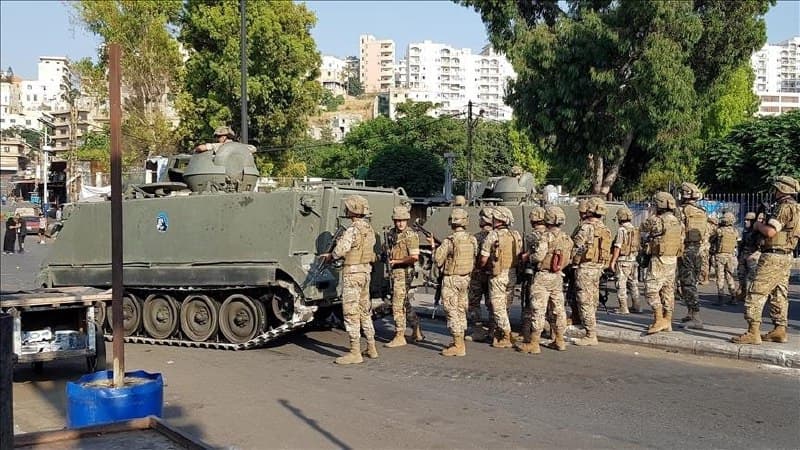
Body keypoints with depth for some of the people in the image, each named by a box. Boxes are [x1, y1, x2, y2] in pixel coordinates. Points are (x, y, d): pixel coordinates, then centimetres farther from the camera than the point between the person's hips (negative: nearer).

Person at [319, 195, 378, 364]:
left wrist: (329, 257, 1)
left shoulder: (352, 230, -19)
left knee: (351, 312, -4)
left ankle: (355, 353, -3)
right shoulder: (369, 229, 10)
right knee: (365, 311, 17)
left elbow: (339, 251, -21)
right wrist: (331, 255, 15)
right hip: (365, 272, 9)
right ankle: (371, 348, 24)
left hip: (352, 274, -9)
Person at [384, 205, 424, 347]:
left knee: (398, 305, -8)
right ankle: (417, 333, 28)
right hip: (394, 272, 9)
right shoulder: (392, 233, 11)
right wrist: (388, 254, 9)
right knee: (404, 303, 16)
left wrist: (397, 261, -17)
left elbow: (415, 257, -21)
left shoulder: (411, 235, -14)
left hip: (404, 272, -9)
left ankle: (399, 337, -2)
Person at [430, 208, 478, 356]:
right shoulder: (472, 240, 1)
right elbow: (474, 261, 8)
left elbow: (438, 261, -10)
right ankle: (460, 342, 25)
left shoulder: (449, 241, -17)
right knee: (461, 310, 17)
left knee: (452, 312, -2)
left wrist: (433, 245, 3)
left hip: (451, 280, -6)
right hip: (465, 279, 7)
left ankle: (458, 347, -2)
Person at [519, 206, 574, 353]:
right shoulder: (567, 239, 7)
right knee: (558, 309, 14)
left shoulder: (546, 236, -15)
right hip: (558, 277, 7)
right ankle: (559, 340, 22)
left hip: (543, 276, -7)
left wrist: (528, 257, 0)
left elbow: (539, 256, -19)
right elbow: (567, 260, 6)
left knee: (538, 310, -4)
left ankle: (533, 343, -2)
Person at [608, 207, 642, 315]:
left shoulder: (622, 230, -14)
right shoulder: (635, 229, 9)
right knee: (633, 284, 14)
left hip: (623, 260, -8)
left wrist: (612, 261, -15)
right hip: (633, 260, 8)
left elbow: (617, 247, -18)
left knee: (621, 285, -3)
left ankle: (623, 308, -4)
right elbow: (637, 246, 14)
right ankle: (636, 306, 19)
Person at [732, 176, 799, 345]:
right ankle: (780, 331, 20)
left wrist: (758, 225, -5)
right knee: (779, 295, 15)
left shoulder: (785, 207, -15)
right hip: (786, 257, 10)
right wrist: (764, 224, 11)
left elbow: (770, 232, -23)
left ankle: (753, 333, -12)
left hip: (773, 256, -10)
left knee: (756, 293, -10)